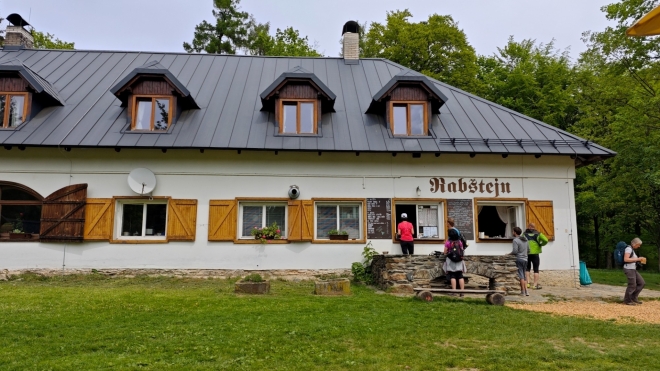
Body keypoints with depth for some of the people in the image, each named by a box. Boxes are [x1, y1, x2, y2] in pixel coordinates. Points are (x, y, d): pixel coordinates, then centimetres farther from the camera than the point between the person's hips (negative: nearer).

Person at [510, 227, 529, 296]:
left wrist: (509, 254, -2)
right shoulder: (525, 240, 11)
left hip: (518, 259, -7)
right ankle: (526, 291, 9)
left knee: (521, 276, -3)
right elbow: (528, 251, 15)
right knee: (523, 276, 13)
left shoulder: (515, 240, -13)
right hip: (525, 259, 7)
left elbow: (515, 251, -18)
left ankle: (523, 292, -1)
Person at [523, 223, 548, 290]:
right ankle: (535, 284, 2)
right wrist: (541, 244, 5)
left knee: (527, 268, 15)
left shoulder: (524, 234, 6)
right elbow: (545, 240, -11)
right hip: (535, 253, -1)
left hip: (526, 254, 1)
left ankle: (527, 282, 8)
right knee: (536, 269, 5)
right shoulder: (538, 234, 4)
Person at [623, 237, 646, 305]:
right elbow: (625, 259, -25)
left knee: (641, 283, 10)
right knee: (632, 285, -2)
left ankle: (633, 298, 16)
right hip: (629, 269, -10)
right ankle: (627, 300, 11)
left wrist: (639, 259, 9)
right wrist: (637, 259, -19)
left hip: (633, 269, 10)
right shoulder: (629, 248, -14)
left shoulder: (632, 250, 17)